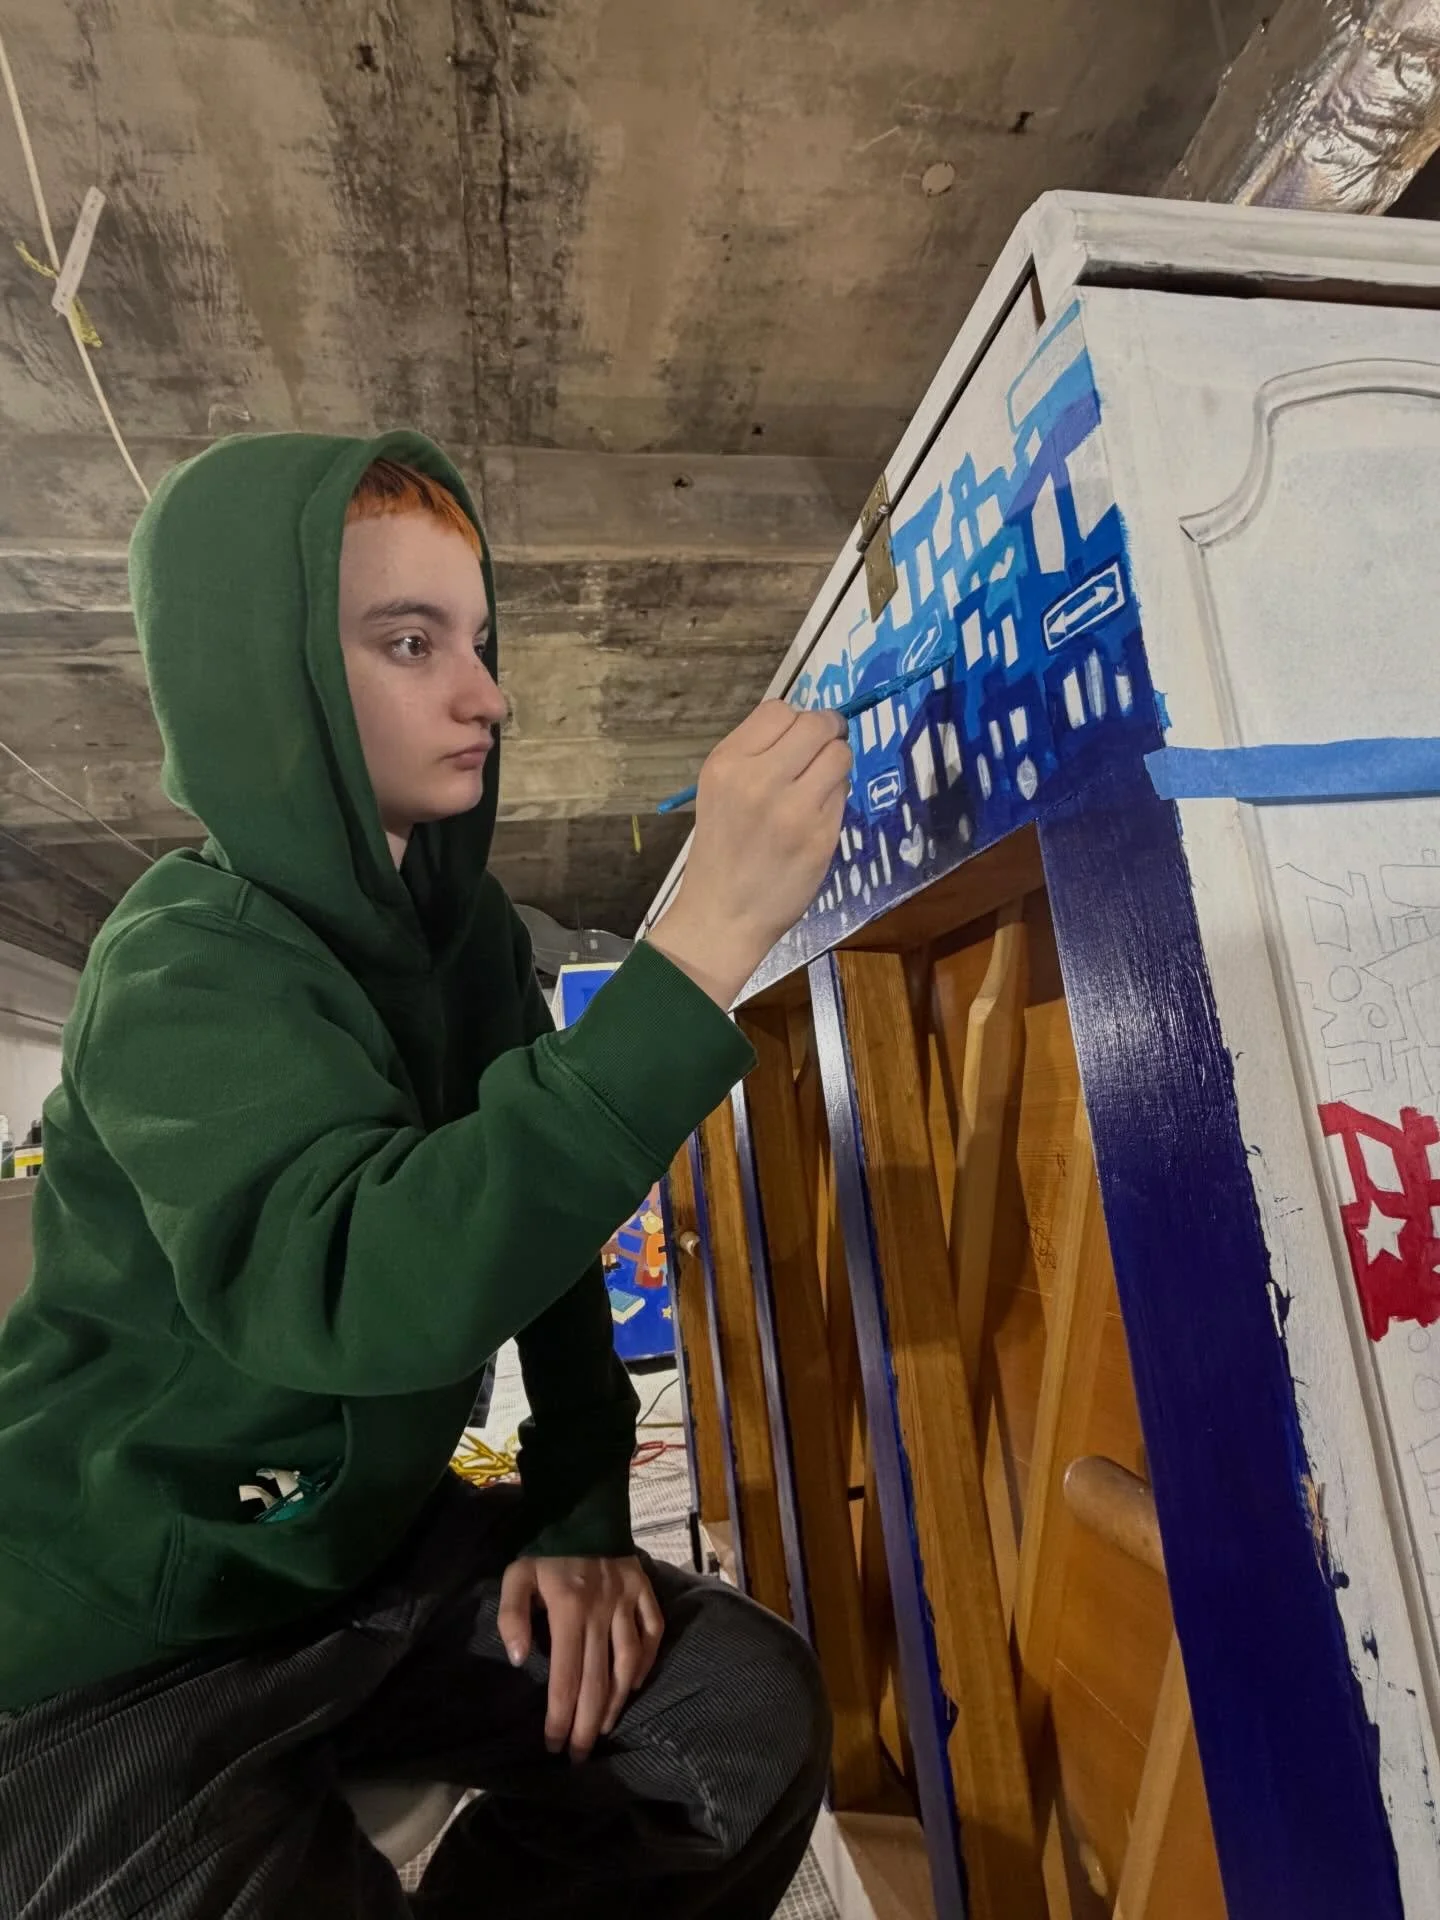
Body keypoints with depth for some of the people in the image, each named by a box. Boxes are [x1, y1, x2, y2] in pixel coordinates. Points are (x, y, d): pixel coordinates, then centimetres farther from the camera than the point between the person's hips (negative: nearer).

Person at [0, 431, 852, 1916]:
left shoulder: (466, 929, -1)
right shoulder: (191, 968, -23)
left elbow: (535, 1212, 1)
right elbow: (372, 1292, -42)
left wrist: (580, 1514, -5)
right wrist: (706, 936, -44)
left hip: (369, 1551, 6)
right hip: (128, 1647, -5)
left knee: (754, 1714, -6)